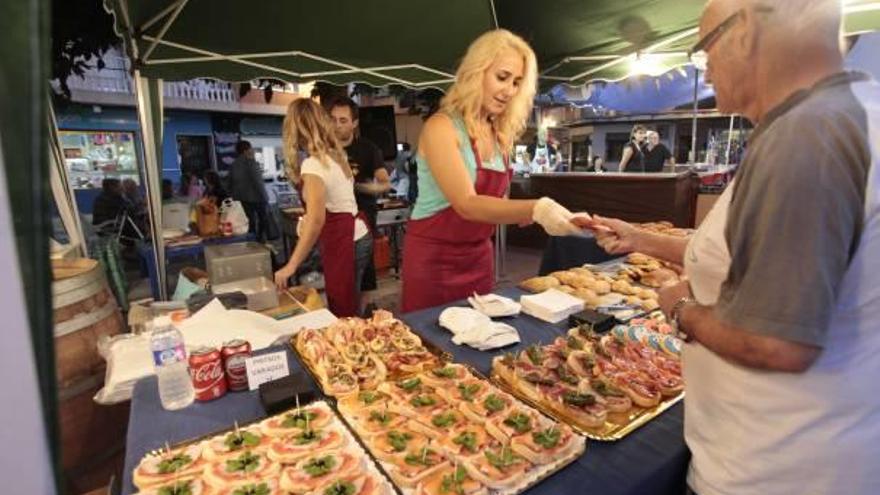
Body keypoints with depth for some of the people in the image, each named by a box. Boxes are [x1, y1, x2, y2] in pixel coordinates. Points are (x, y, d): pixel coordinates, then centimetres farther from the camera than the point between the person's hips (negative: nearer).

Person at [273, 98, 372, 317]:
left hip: (343, 243, -9)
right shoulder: (336, 156, 12)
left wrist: (291, 266, -23)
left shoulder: (313, 164, -15)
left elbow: (316, 220, -25)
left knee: (342, 316, 1)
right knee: (350, 312, 17)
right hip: (357, 237, 9)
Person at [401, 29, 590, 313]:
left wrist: (528, 214, -6)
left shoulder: (500, 135, 5)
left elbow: (493, 200, 12)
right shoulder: (441, 127, -16)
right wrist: (535, 209, -38)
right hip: (434, 259, -6)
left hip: (478, 258, 7)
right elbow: (467, 204, -27)